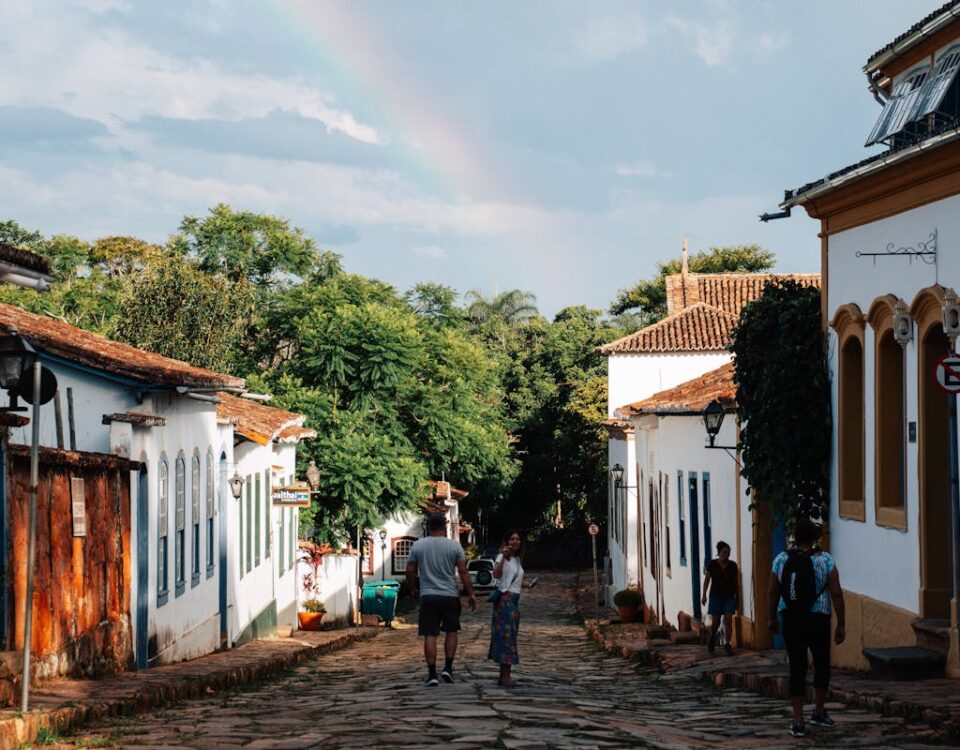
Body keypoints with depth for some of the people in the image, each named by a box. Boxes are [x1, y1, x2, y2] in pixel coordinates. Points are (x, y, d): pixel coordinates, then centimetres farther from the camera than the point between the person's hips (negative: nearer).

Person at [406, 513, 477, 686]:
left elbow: (410, 571, 5)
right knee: (452, 631, 16)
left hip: (427, 596, 0)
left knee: (429, 635, 1)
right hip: (450, 595, 0)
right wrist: (471, 594, 3)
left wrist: (413, 590, 20)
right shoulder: (454, 546, -2)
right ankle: (448, 668, 8)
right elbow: (463, 571, -3)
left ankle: (432, 675, -1)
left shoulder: (417, 546, 2)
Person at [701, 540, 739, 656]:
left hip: (729, 597, 1)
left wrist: (737, 598, 10)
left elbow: (736, 582, 9)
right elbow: (707, 580, 3)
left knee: (728, 619, -10)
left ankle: (727, 644, -4)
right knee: (715, 621, -5)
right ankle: (712, 637, 26)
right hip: (716, 596, -1)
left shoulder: (733, 566, 2)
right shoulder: (712, 564, -3)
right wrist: (704, 595, -1)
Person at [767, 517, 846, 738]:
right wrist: (841, 624, -2)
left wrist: (772, 618, 18)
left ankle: (798, 720, 2)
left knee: (797, 668, 5)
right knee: (822, 664, 18)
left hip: (790, 620, 2)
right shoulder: (825, 560, -7)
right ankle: (818, 711, 25)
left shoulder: (781, 560, 0)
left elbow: (772, 593, 4)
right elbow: (836, 594, -8)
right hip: (818, 620, -2)